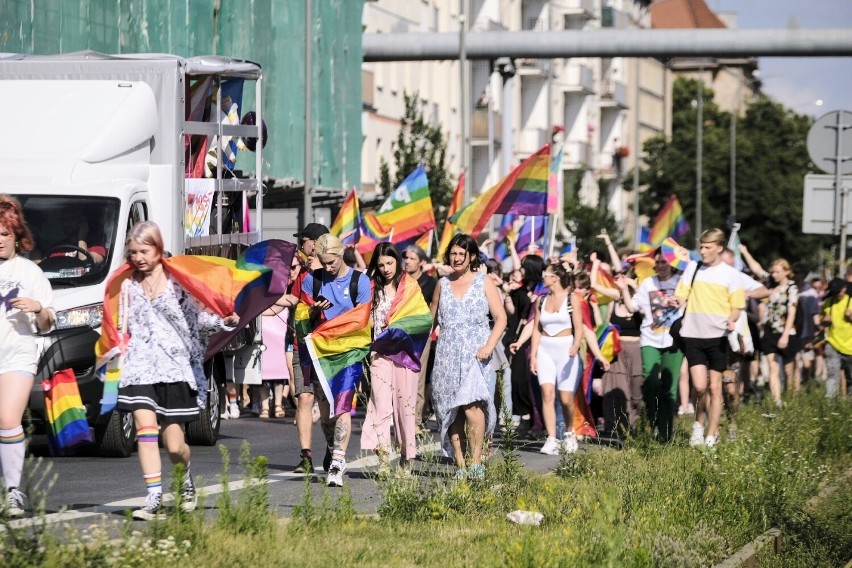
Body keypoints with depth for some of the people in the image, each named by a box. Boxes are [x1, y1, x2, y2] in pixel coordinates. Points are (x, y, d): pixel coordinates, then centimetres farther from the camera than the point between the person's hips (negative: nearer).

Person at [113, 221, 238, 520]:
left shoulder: (176, 280, -1)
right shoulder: (128, 285, 10)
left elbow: (199, 315, -2)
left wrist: (224, 321, -18)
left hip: (175, 367, -2)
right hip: (140, 367, 2)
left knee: (174, 445, 0)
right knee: (146, 428, -19)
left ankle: (187, 483, 33)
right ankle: (154, 500, -19)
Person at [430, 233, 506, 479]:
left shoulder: (483, 282, 6)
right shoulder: (443, 284, 16)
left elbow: (500, 318, 2)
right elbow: (431, 318, 23)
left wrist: (489, 345, -12)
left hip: (475, 354, -4)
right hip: (447, 355, 4)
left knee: (472, 406, -22)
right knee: (452, 412, -1)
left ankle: (476, 464, -18)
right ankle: (460, 466, 3)